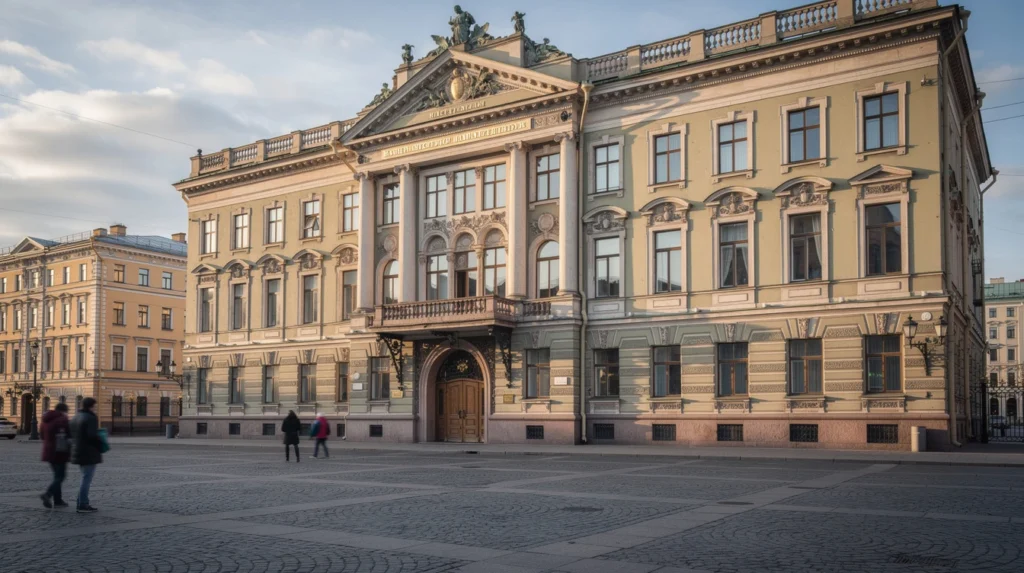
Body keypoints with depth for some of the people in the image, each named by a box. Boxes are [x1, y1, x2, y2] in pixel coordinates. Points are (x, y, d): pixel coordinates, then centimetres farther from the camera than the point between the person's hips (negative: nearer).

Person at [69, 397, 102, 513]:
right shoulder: (91, 418, -16)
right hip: (89, 453, -9)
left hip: (79, 452, 9)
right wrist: (101, 445, -9)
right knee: (87, 479, -4)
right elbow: (92, 435, -23)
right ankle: (82, 505, -2)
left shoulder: (76, 417, 14)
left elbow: (71, 434, 16)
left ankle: (83, 503, 19)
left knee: (86, 478, 17)